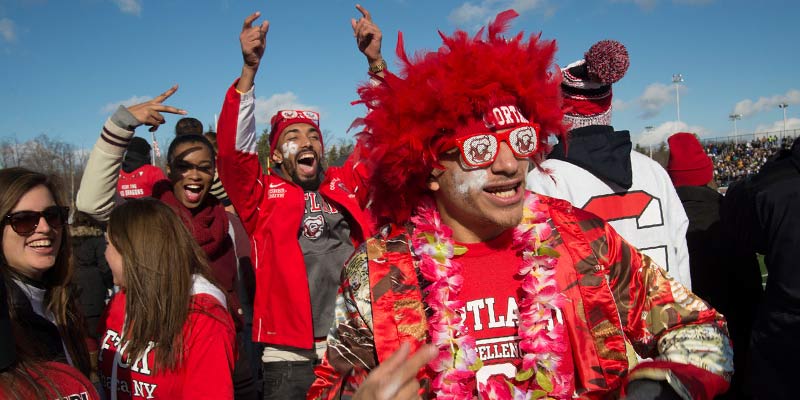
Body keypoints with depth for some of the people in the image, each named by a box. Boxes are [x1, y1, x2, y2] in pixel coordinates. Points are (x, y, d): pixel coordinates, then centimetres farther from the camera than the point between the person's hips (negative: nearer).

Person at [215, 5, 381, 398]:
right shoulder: (263, 196, 3)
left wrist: (374, 61, -4)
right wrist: (250, 69, -19)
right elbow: (233, 149, -11)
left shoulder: (347, 184, 9)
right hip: (291, 357, -2)